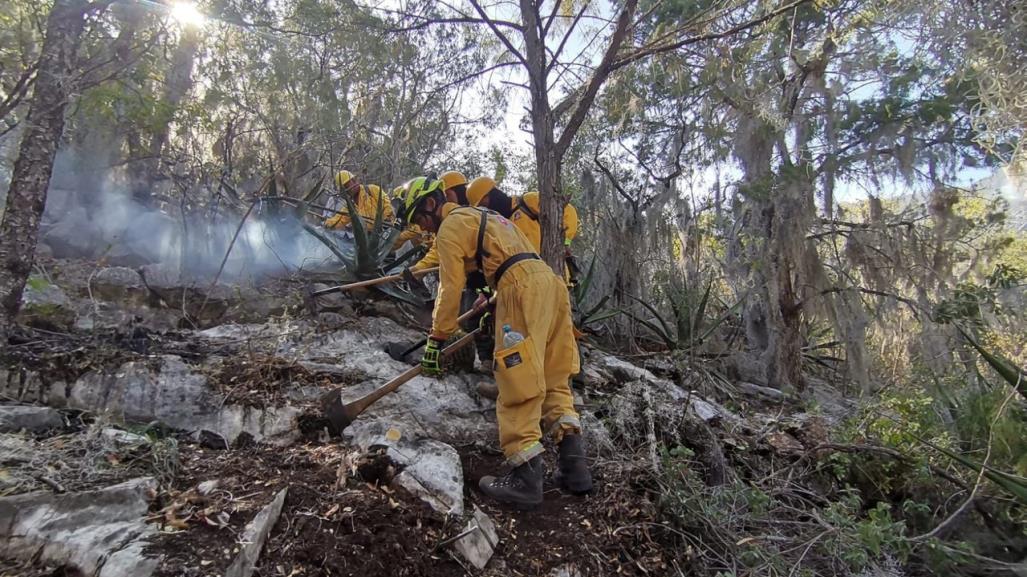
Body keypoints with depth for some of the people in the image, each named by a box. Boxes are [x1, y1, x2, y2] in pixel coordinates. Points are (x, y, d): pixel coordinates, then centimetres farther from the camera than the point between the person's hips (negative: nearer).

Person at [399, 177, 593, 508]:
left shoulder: (450, 226, 3)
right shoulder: (480, 216, 31)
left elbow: (450, 288, -2)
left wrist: (436, 341, 4)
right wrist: (492, 307, 48)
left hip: (522, 289, -9)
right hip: (550, 282, 9)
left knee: (519, 385, -7)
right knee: (554, 380, 11)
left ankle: (526, 478, -5)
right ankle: (574, 467, 9)